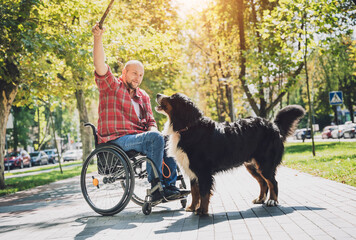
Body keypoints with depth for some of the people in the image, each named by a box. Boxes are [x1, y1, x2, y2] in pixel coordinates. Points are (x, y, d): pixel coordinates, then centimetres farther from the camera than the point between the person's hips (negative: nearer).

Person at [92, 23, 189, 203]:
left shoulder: (143, 96, 22)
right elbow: (99, 64, -13)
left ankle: (169, 185, -13)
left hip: (139, 137, 7)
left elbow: (151, 121, 18)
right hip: (116, 139, -7)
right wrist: (98, 38, -26)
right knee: (156, 139, -29)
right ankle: (156, 187, -25)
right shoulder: (111, 86, 4)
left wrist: (153, 131, -6)